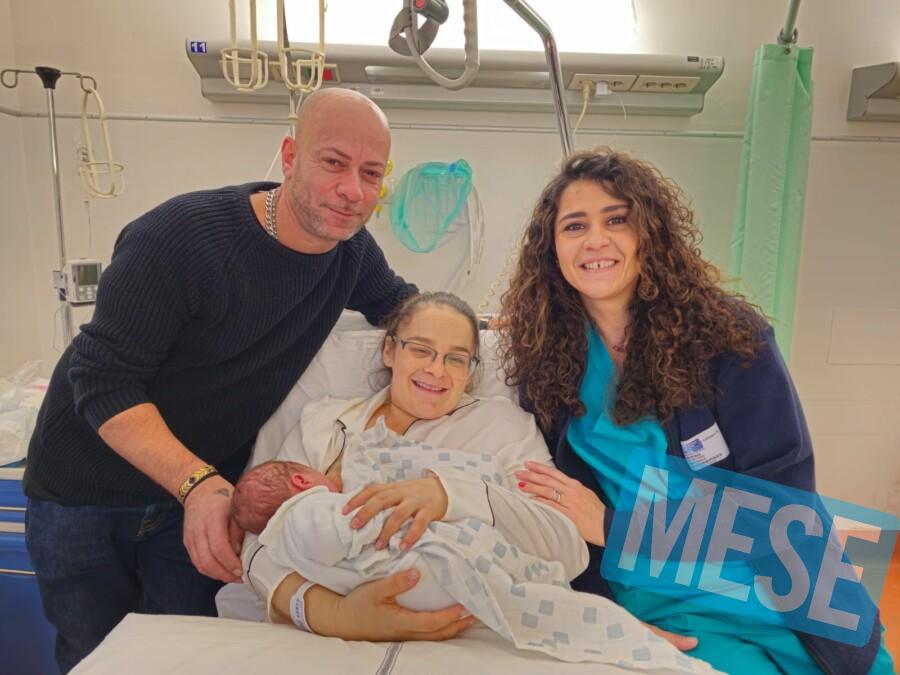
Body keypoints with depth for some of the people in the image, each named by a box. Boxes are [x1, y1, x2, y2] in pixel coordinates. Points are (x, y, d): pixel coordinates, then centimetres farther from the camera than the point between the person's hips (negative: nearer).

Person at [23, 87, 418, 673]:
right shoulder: (179, 236, -26)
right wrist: (197, 483, -37)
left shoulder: (353, 251, -8)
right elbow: (102, 380, -25)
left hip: (208, 489, 4)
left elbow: (404, 306, 11)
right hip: (85, 493, -3)